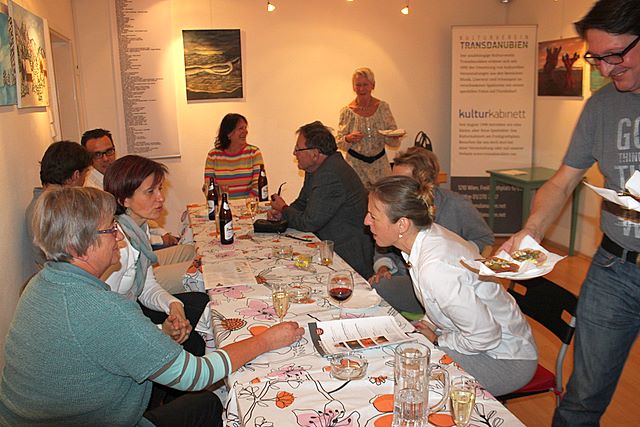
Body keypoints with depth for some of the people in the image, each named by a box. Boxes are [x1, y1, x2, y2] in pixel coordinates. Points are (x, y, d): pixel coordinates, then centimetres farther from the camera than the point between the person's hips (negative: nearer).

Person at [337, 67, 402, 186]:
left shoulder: (383, 107, -1)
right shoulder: (347, 112, -5)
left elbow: (391, 141, 4)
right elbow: (340, 143, 0)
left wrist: (395, 137, -18)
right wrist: (348, 139, -20)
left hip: (380, 163, 2)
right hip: (356, 165, -1)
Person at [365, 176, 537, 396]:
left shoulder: (435, 269, -35)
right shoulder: (431, 235, -7)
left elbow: (485, 336, -27)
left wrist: (436, 340, -13)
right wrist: (426, 327, -1)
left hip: (507, 361, -8)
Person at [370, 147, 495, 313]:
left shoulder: (457, 207, -5)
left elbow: (486, 240, 7)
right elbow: (383, 250, 16)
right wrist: (383, 268, -6)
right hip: (403, 278, 5)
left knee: (380, 288, -29)